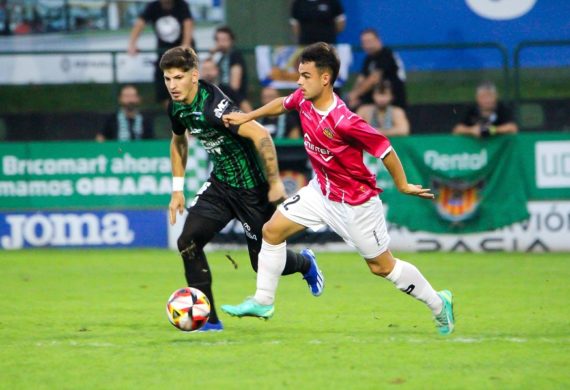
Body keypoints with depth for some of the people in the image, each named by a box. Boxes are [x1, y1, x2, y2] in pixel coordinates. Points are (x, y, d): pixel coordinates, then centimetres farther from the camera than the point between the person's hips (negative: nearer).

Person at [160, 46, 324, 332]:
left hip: (253, 189, -7)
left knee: (263, 263, 6)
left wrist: (275, 182, -27)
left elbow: (261, 136, -33)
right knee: (188, 242, -11)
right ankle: (208, 319, -3)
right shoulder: (177, 108, -3)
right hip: (220, 184, 7)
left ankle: (305, 264, 41)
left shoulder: (213, 106, -30)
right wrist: (177, 189, 16)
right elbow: (179, 142, 19)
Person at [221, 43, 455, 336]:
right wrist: (247, 117, 16)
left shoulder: (344, 122, -34)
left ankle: (439, 303, 25)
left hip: (356, 203, -7)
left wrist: (403, 186, -14)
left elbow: (384, 149, -25)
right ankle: (263, 302, 12)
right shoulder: (302, 99, -12)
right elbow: (282, 104, 14)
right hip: (321, 191, 7)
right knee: (272, 230, 0)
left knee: (382, 266, 6)